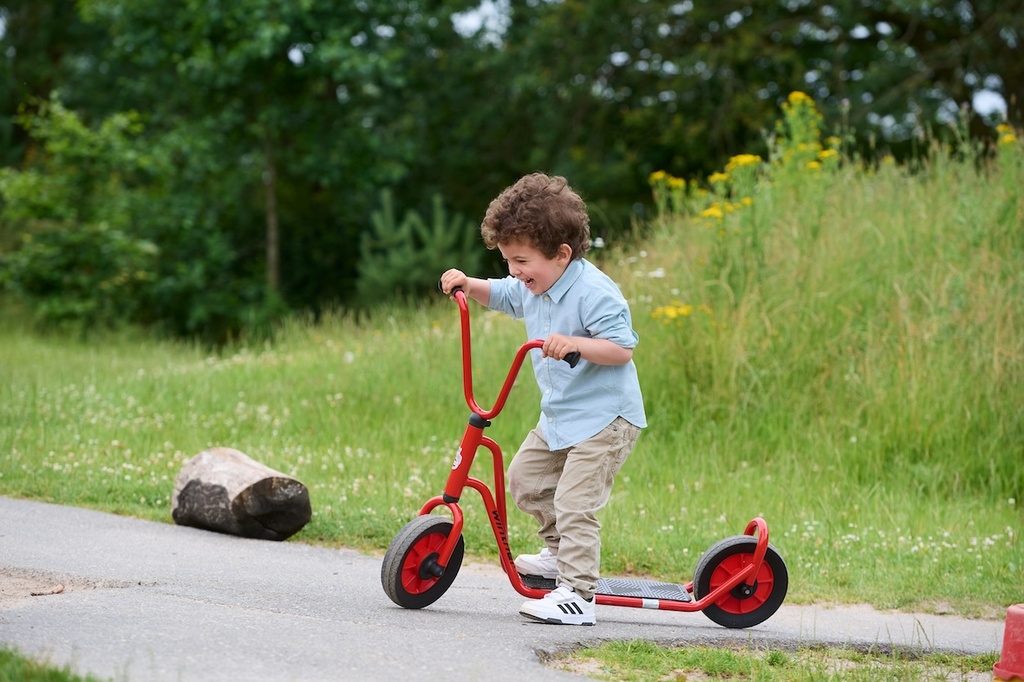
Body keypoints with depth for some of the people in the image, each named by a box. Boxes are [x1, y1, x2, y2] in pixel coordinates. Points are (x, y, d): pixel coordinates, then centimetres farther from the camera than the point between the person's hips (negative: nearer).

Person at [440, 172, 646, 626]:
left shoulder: (595, 292, -22)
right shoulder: (533, 286, 4)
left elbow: (621, 348, -25)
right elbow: (500, 296, 25)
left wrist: (574, 344, -39)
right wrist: (468, 285, 6)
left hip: (605, 417, -10)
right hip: (560, 414, 10)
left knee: (574, 501, -15)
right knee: (524, 476, 19)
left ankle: (577, 595, -13)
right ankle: (561, 553, 36)